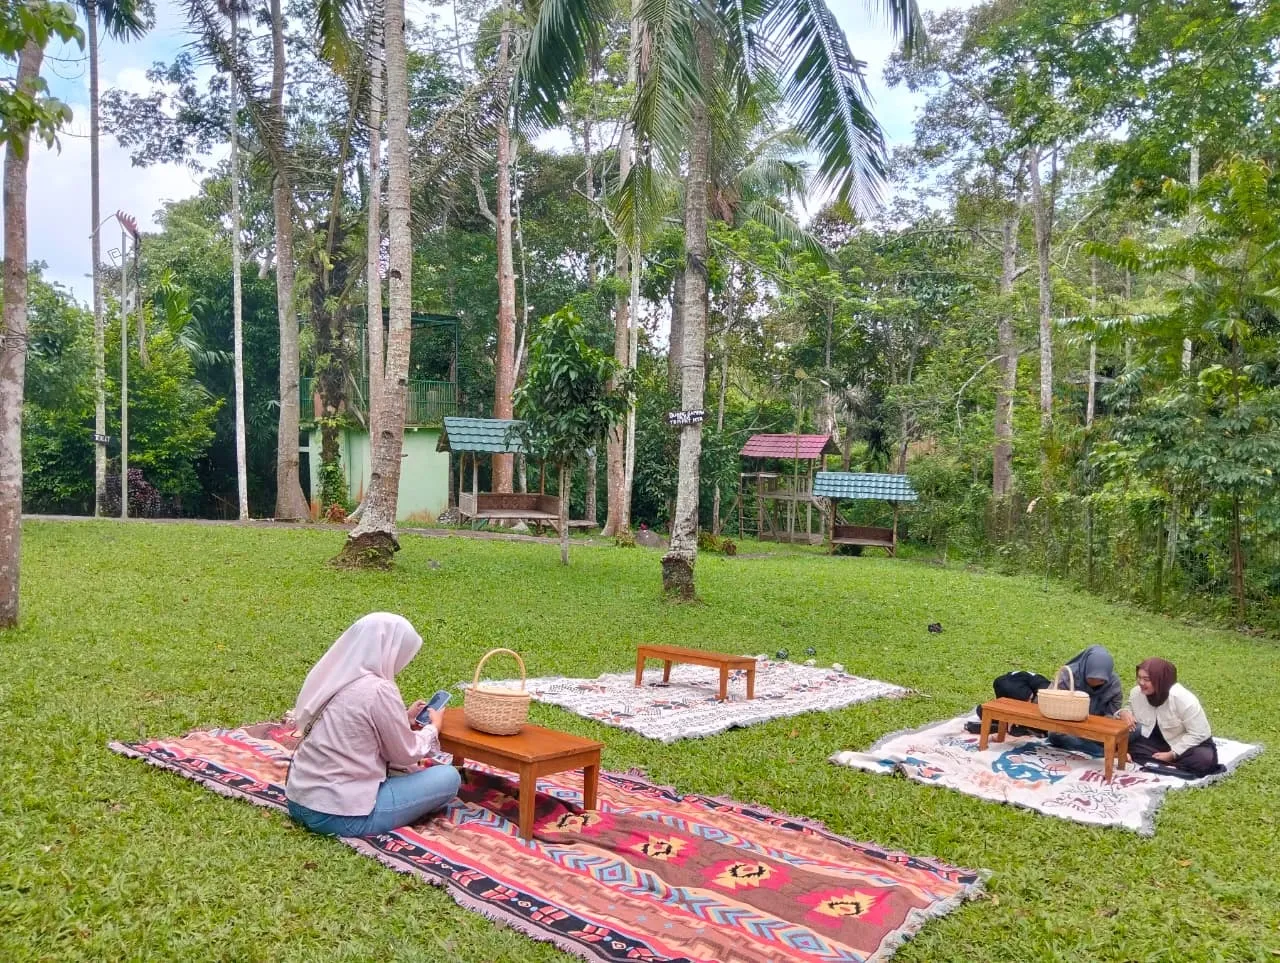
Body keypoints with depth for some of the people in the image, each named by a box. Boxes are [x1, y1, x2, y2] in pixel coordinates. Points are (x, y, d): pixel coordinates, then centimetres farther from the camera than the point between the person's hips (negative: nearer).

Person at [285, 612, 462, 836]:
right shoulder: (378, 690, -19)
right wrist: (433, 727, 12)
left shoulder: (332, 678, 4)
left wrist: (404, 720, 22)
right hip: (339, 815, -9)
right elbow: (406, 754, -6)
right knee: (449, 777, -1)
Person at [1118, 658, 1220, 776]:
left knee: (1204, 759, -37)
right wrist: (1124, 713, -16)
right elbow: (1130, 709, 10)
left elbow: (1198, 734, -21)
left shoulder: (1183, 699, -25)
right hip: (1158, 742, 4)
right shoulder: (1137, 692, -11)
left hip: (1189, 745, -4)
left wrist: (1172, 754, -24)